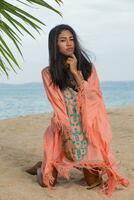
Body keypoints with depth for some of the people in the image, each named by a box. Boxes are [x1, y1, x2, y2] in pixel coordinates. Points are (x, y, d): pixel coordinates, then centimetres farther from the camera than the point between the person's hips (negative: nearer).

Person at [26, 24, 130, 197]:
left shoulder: (88, 67, 5)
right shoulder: (48, 73, -2)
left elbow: (94, 99, -8)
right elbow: (58, 108, -9)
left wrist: (76, 73, -12)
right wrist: (67, 138, -17)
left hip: (89, 129, 2)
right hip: (63, 129, -1)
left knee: (94, 183, 0)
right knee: (47, 183, -2)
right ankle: (43, 166, 33)